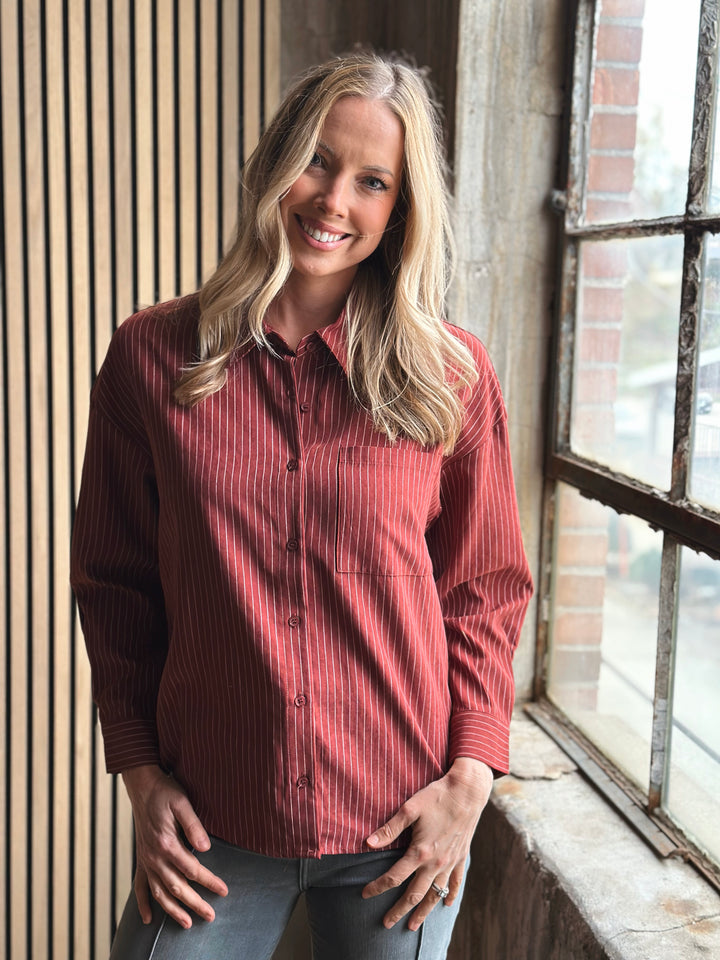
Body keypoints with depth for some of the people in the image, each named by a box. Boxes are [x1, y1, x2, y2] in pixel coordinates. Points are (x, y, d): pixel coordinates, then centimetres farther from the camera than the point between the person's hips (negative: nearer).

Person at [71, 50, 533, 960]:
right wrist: (141, 774, -1)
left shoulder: (451, 374, -4)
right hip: (210, 828, 0)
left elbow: (486, 590, 2)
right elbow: (114, 583, 3)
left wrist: (469, 781, -5)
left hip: (400, 829, 0)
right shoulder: (151, 356, -3)